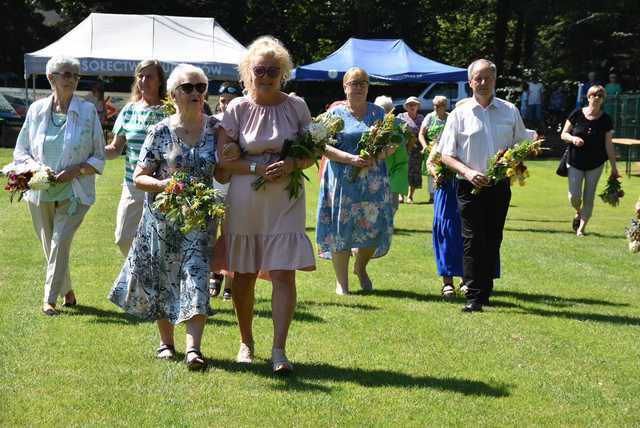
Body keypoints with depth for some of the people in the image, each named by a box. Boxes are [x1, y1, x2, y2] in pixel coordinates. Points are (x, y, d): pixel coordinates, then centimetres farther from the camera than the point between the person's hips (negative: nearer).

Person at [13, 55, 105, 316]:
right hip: (40, 193, 3)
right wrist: (34, 166, -12)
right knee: (49, 246, 11)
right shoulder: (36, 110, 2)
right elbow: (20, 151, 9)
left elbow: (99, 158, 1)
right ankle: (67, 291, 32)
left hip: (74, 192, -3)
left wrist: (75, 170, -16)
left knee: (60, 242, -15)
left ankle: (50, 299, -9)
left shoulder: (87, 111, -3)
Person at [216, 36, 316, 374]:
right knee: (243, 276, 9)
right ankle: (246, 343, 26)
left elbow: (313, 154, 7)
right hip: (244, 203, 1)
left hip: (285, 203, -1)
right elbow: (222, 158, -2)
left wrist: (292, 165, -14)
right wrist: (256, 169, -15)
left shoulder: (296, 106, 2)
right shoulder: (238, 108, 0)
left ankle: (279, 350, -7)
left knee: (283, 275, -8)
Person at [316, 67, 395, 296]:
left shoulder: (378, 112, 12)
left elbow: (390, 146, 12)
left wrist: (375, 157, -10)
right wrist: (351, 159, -17)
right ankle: (341, 281, 10)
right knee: (341, 228, -2)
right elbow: (325, 147, -4)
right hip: (343, 180, -2)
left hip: (374, 180, 2)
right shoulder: (336, 113, 3)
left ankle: (360, 267, 27)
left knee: (375, 226, -2)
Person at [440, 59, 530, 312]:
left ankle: (485, 291, 17)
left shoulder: (510, 111, 8)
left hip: (499, 186, 3)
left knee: (493, 240, 8)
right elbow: (446, 155, 1)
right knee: (472, 240, -7)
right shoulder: (460, 114, 1)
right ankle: (474, 297, -7)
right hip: (470, 187, -3)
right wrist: (467, 172, -16)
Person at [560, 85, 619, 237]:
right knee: (574, 195, -4)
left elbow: (609, 144, -1)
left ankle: (582, 227, 13)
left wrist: (614, 167, -2)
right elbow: (563, 134, 0)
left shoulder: (606, 120, -4)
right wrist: (572, 138, -23)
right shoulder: (577, 114, -5)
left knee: (589, 197, 3)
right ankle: (578, 213, 30)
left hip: (595, 164, 1)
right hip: (575, 162, -1)